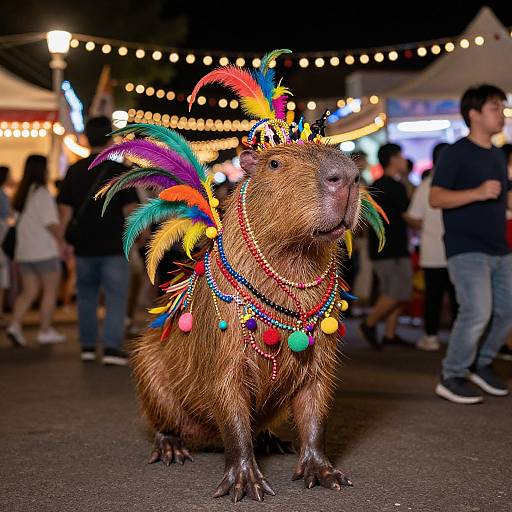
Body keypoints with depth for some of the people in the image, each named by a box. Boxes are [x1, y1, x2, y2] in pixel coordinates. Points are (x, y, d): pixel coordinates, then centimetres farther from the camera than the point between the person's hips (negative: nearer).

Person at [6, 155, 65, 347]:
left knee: (29, 291, 9)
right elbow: (51, 223, -18)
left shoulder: (23, 194, 14)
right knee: (50, 290, 5)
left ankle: (14, 324, -7)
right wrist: (61, 241, -7)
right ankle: (45, 331, 8)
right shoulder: (42, 193, -12)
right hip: (44, 251, -7)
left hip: (24, 252, 7)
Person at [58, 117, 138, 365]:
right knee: (116, 298, 1)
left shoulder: (74, 170, 4)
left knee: (87, 296, 15)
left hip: (84, 246, 4)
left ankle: (88, 346, 20)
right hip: (113, 247, -4)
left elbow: (65, 209, 4)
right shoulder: (119, 170, -8)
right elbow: (130, 209, -8)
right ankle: (112, 348, -7)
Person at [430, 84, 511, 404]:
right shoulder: (457, 153, -7)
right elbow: (435, 198, -16)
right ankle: (451, 378, 1)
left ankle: (482, 365, 29)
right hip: (467, 250, -8)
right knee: (477, 312, -15)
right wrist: (477, 193, -27)